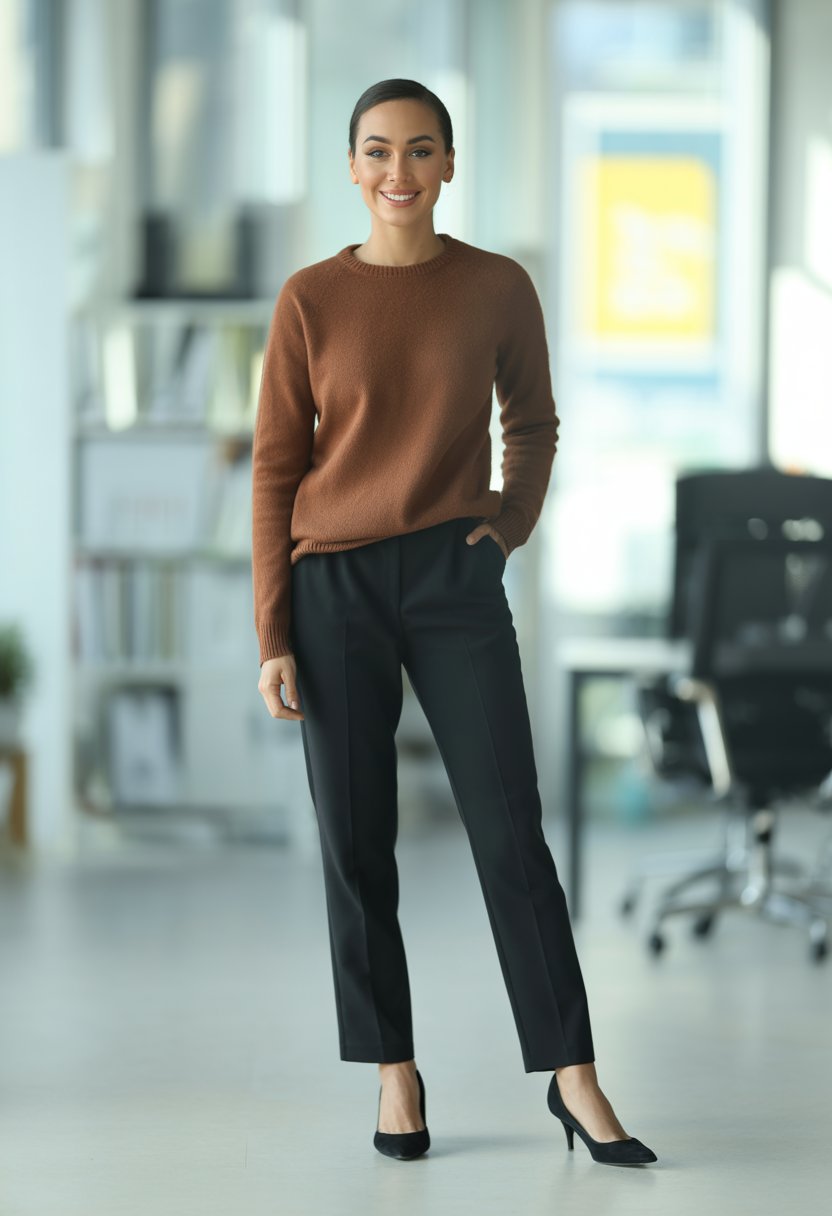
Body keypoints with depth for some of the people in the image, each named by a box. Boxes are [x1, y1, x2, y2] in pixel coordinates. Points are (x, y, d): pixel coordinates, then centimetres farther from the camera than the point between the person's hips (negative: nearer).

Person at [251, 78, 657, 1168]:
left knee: (509, 830, -2)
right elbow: (275, 470, 1)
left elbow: (534, 423, 18)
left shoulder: (500, 288, 1)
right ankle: (395, 1074, 15)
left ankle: (574, 1078, 4)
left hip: (455, 578, 0)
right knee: (357, 843, 4)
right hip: (334, 586, 0)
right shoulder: (310, 299, -1)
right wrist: (273, 638, -3)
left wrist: (512, 524, 0)